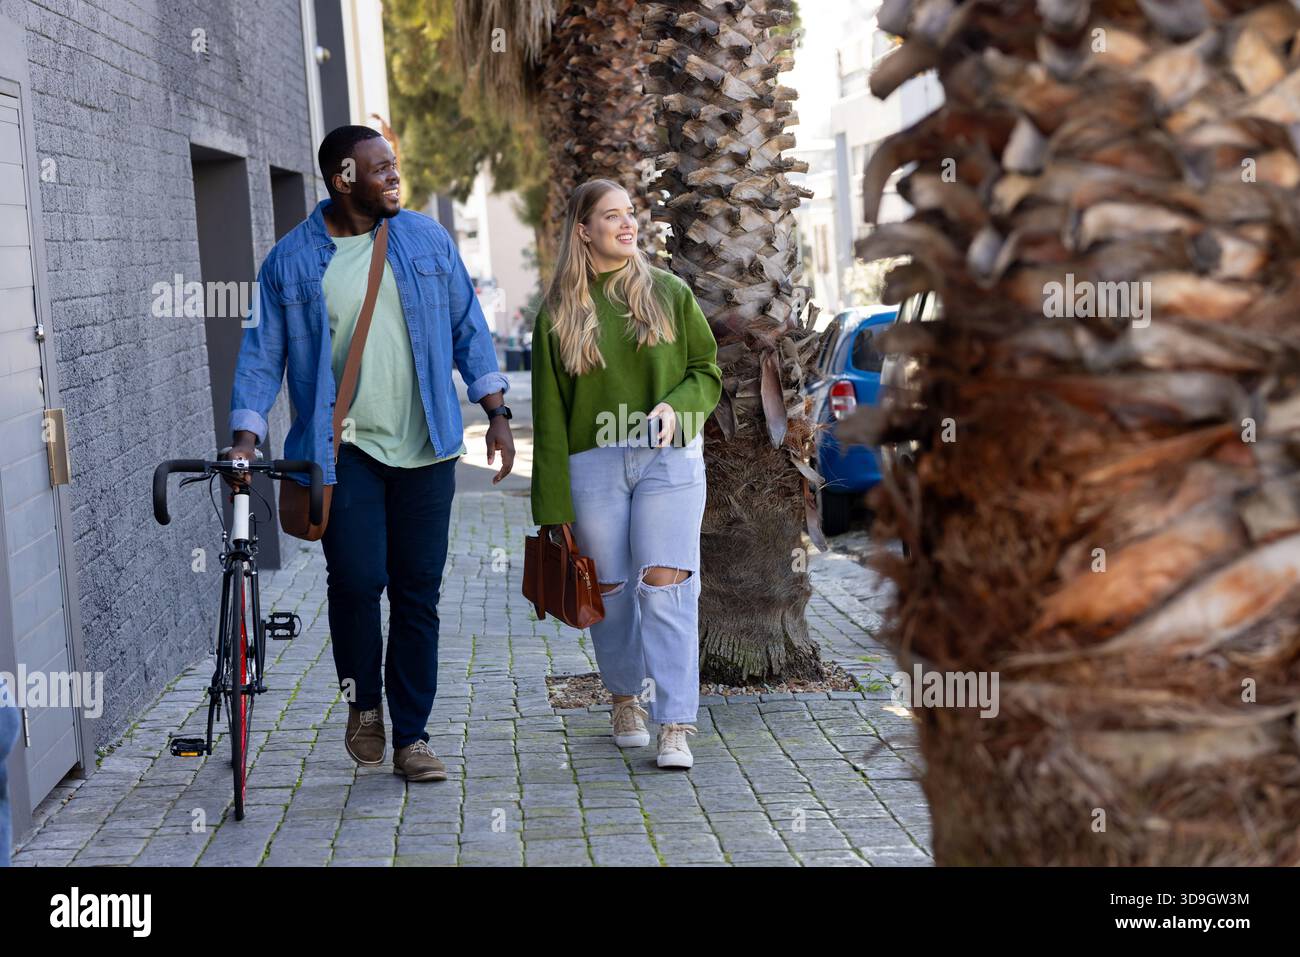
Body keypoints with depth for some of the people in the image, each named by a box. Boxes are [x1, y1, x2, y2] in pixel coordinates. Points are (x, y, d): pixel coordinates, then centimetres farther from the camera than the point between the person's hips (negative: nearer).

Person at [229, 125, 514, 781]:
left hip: (424, 447, 2)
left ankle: (410, 735, 14)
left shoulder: (426, 241, 7)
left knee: (418, 591, 4)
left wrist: (496, 413, 6)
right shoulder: (291, 261, 1)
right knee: (356, 579, -15)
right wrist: (246, 439, -8)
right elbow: (262, 354, 3)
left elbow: (467, 329, 12)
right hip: (342, 448, -2)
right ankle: (363, 701, 13)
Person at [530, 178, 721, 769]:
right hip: (594, 464, 1)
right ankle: (626, 698, 29)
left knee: (666, 584, -12)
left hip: (669, 459, -1)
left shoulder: (668, 293, 6)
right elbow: (549, 413, 6)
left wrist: (675, 405, -13)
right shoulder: (558, 311, 5)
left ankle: (675, 726, -13)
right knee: (610, 589, 5)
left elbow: (707, 371, 10)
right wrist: (555, 505, 2)